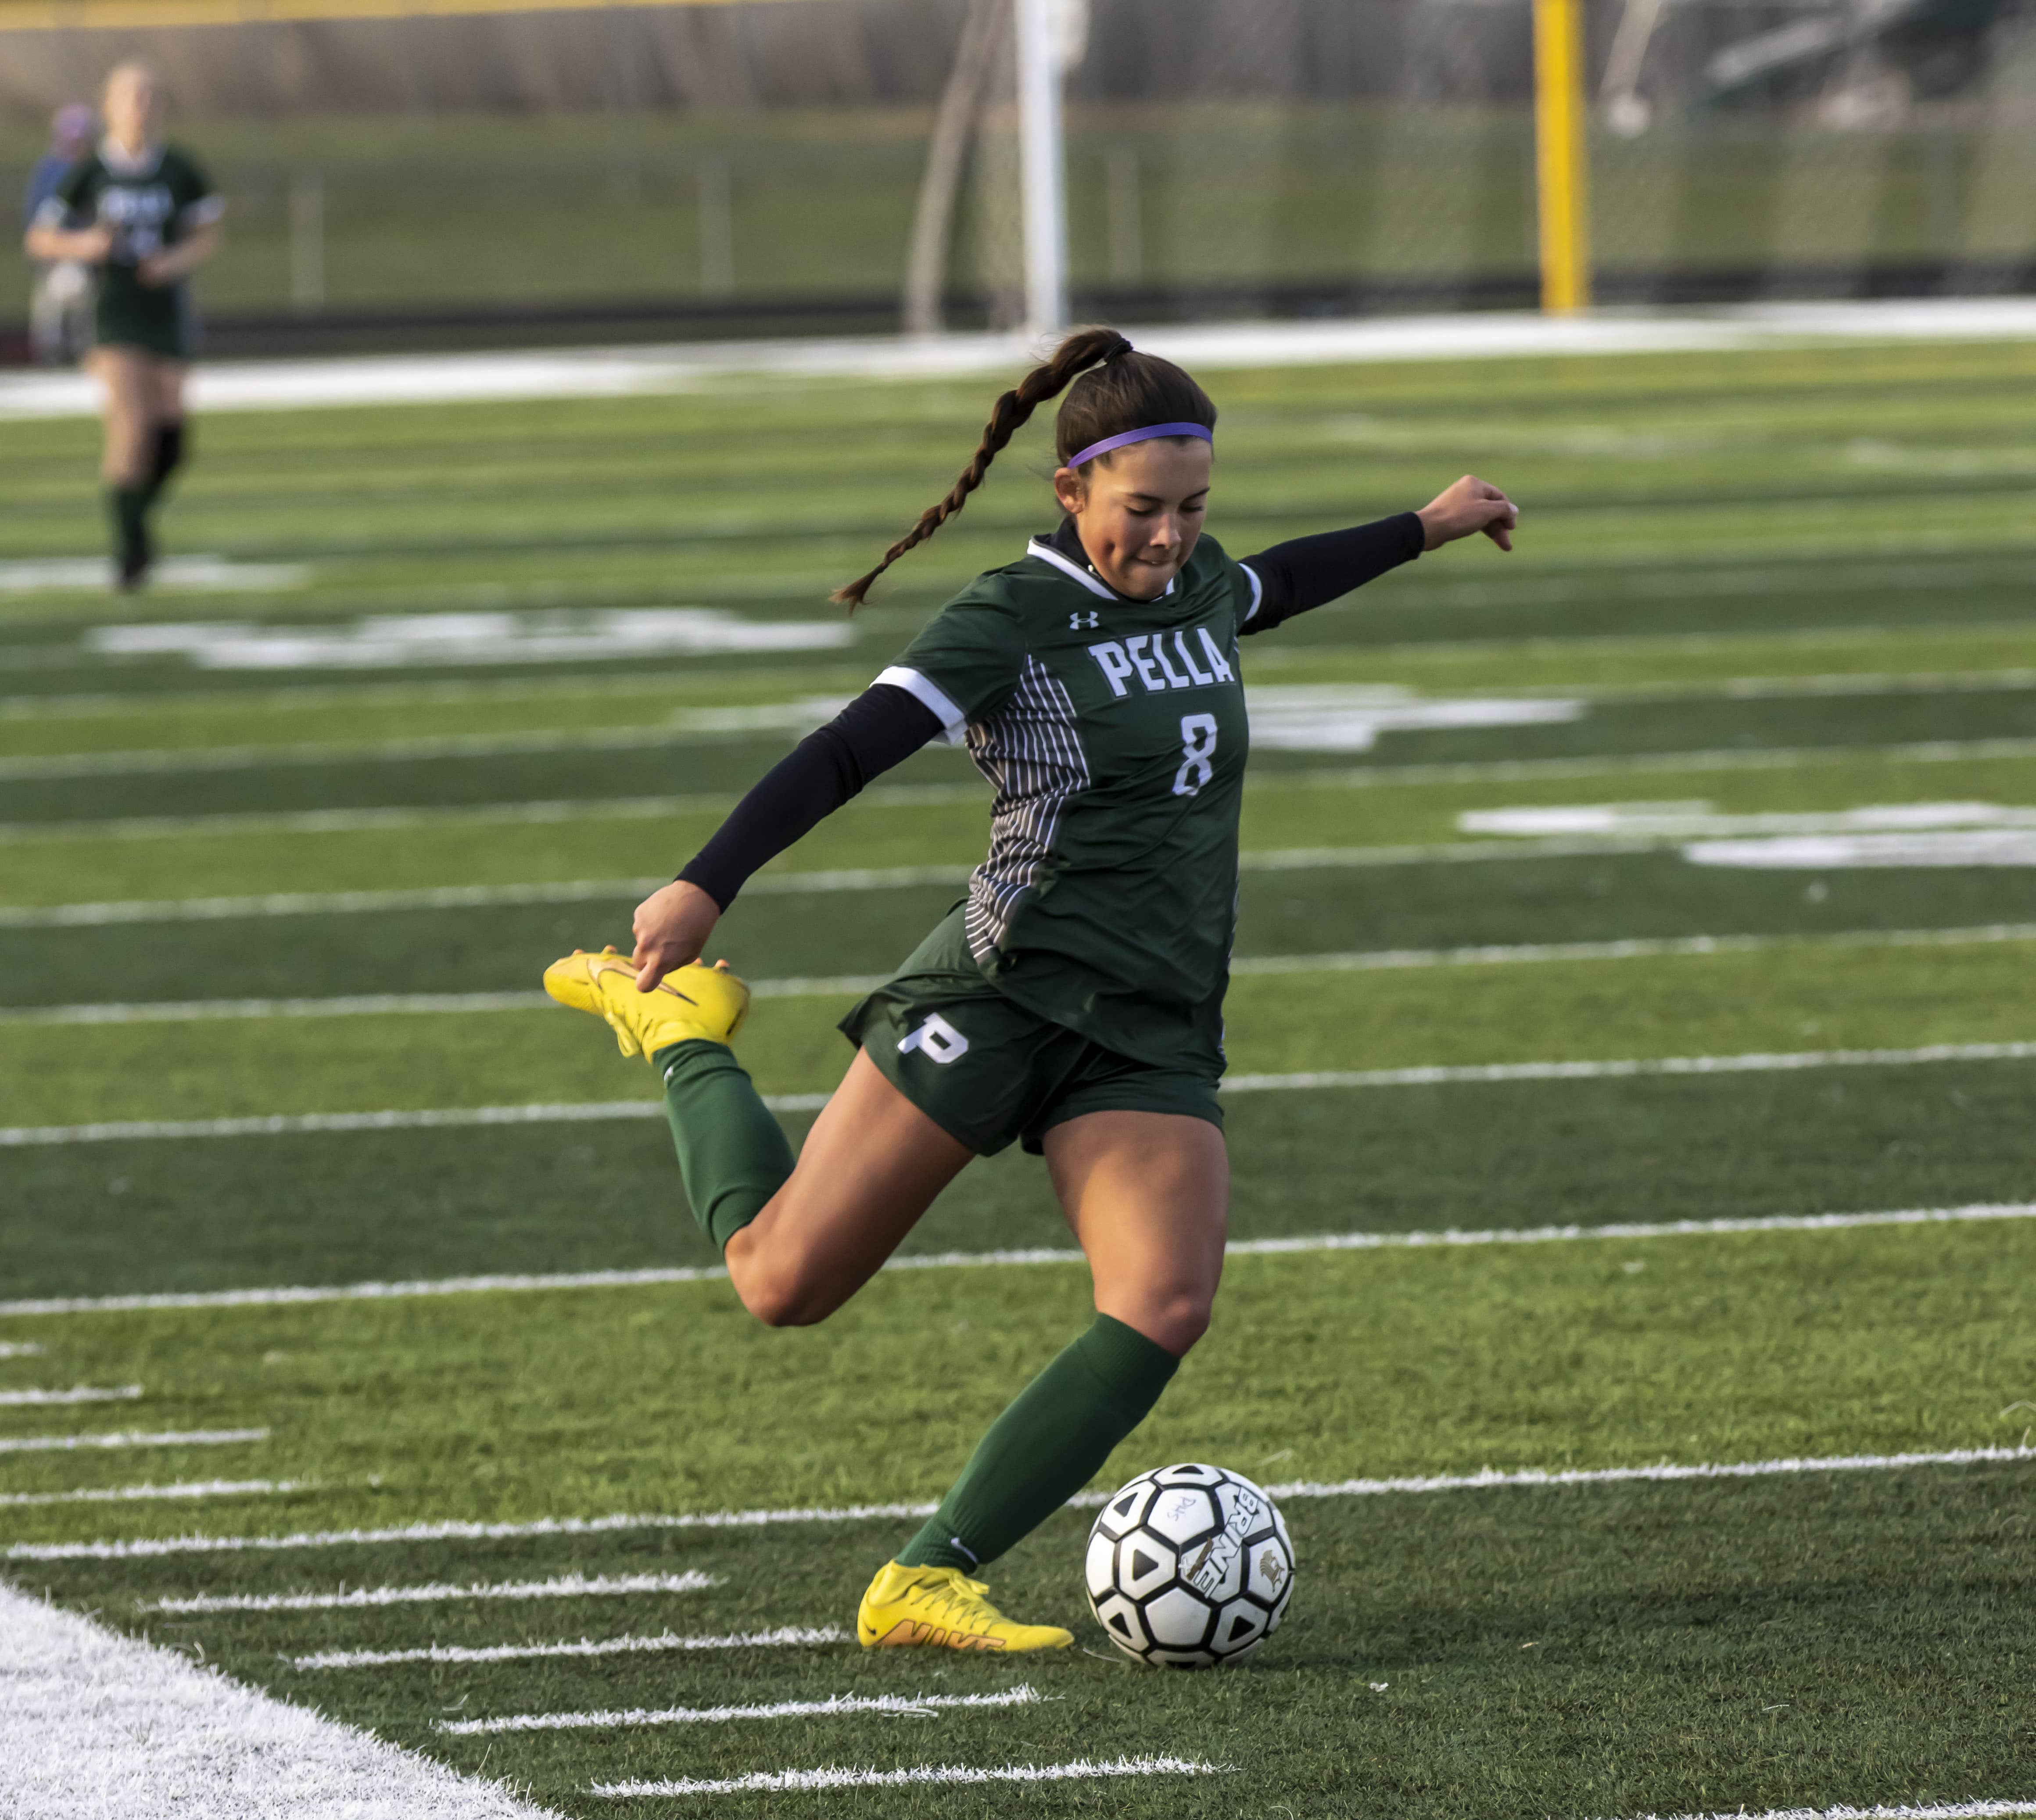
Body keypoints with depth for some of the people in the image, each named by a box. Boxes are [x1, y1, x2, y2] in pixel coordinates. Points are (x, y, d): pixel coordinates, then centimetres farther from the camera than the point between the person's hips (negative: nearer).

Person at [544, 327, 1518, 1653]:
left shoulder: (1190, 583, 14)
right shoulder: (1011, 620, -8)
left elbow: (1266, 588, 40)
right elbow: (849, 752, -19)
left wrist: (1421, 531, 50)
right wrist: (706, 886, -31)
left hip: (1159, 1033, 6)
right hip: (1008, 988, -6)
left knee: (1166, 1309, -18)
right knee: (784, 1283, -7)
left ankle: (926, 1583, -15)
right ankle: (679, 1033, 22)